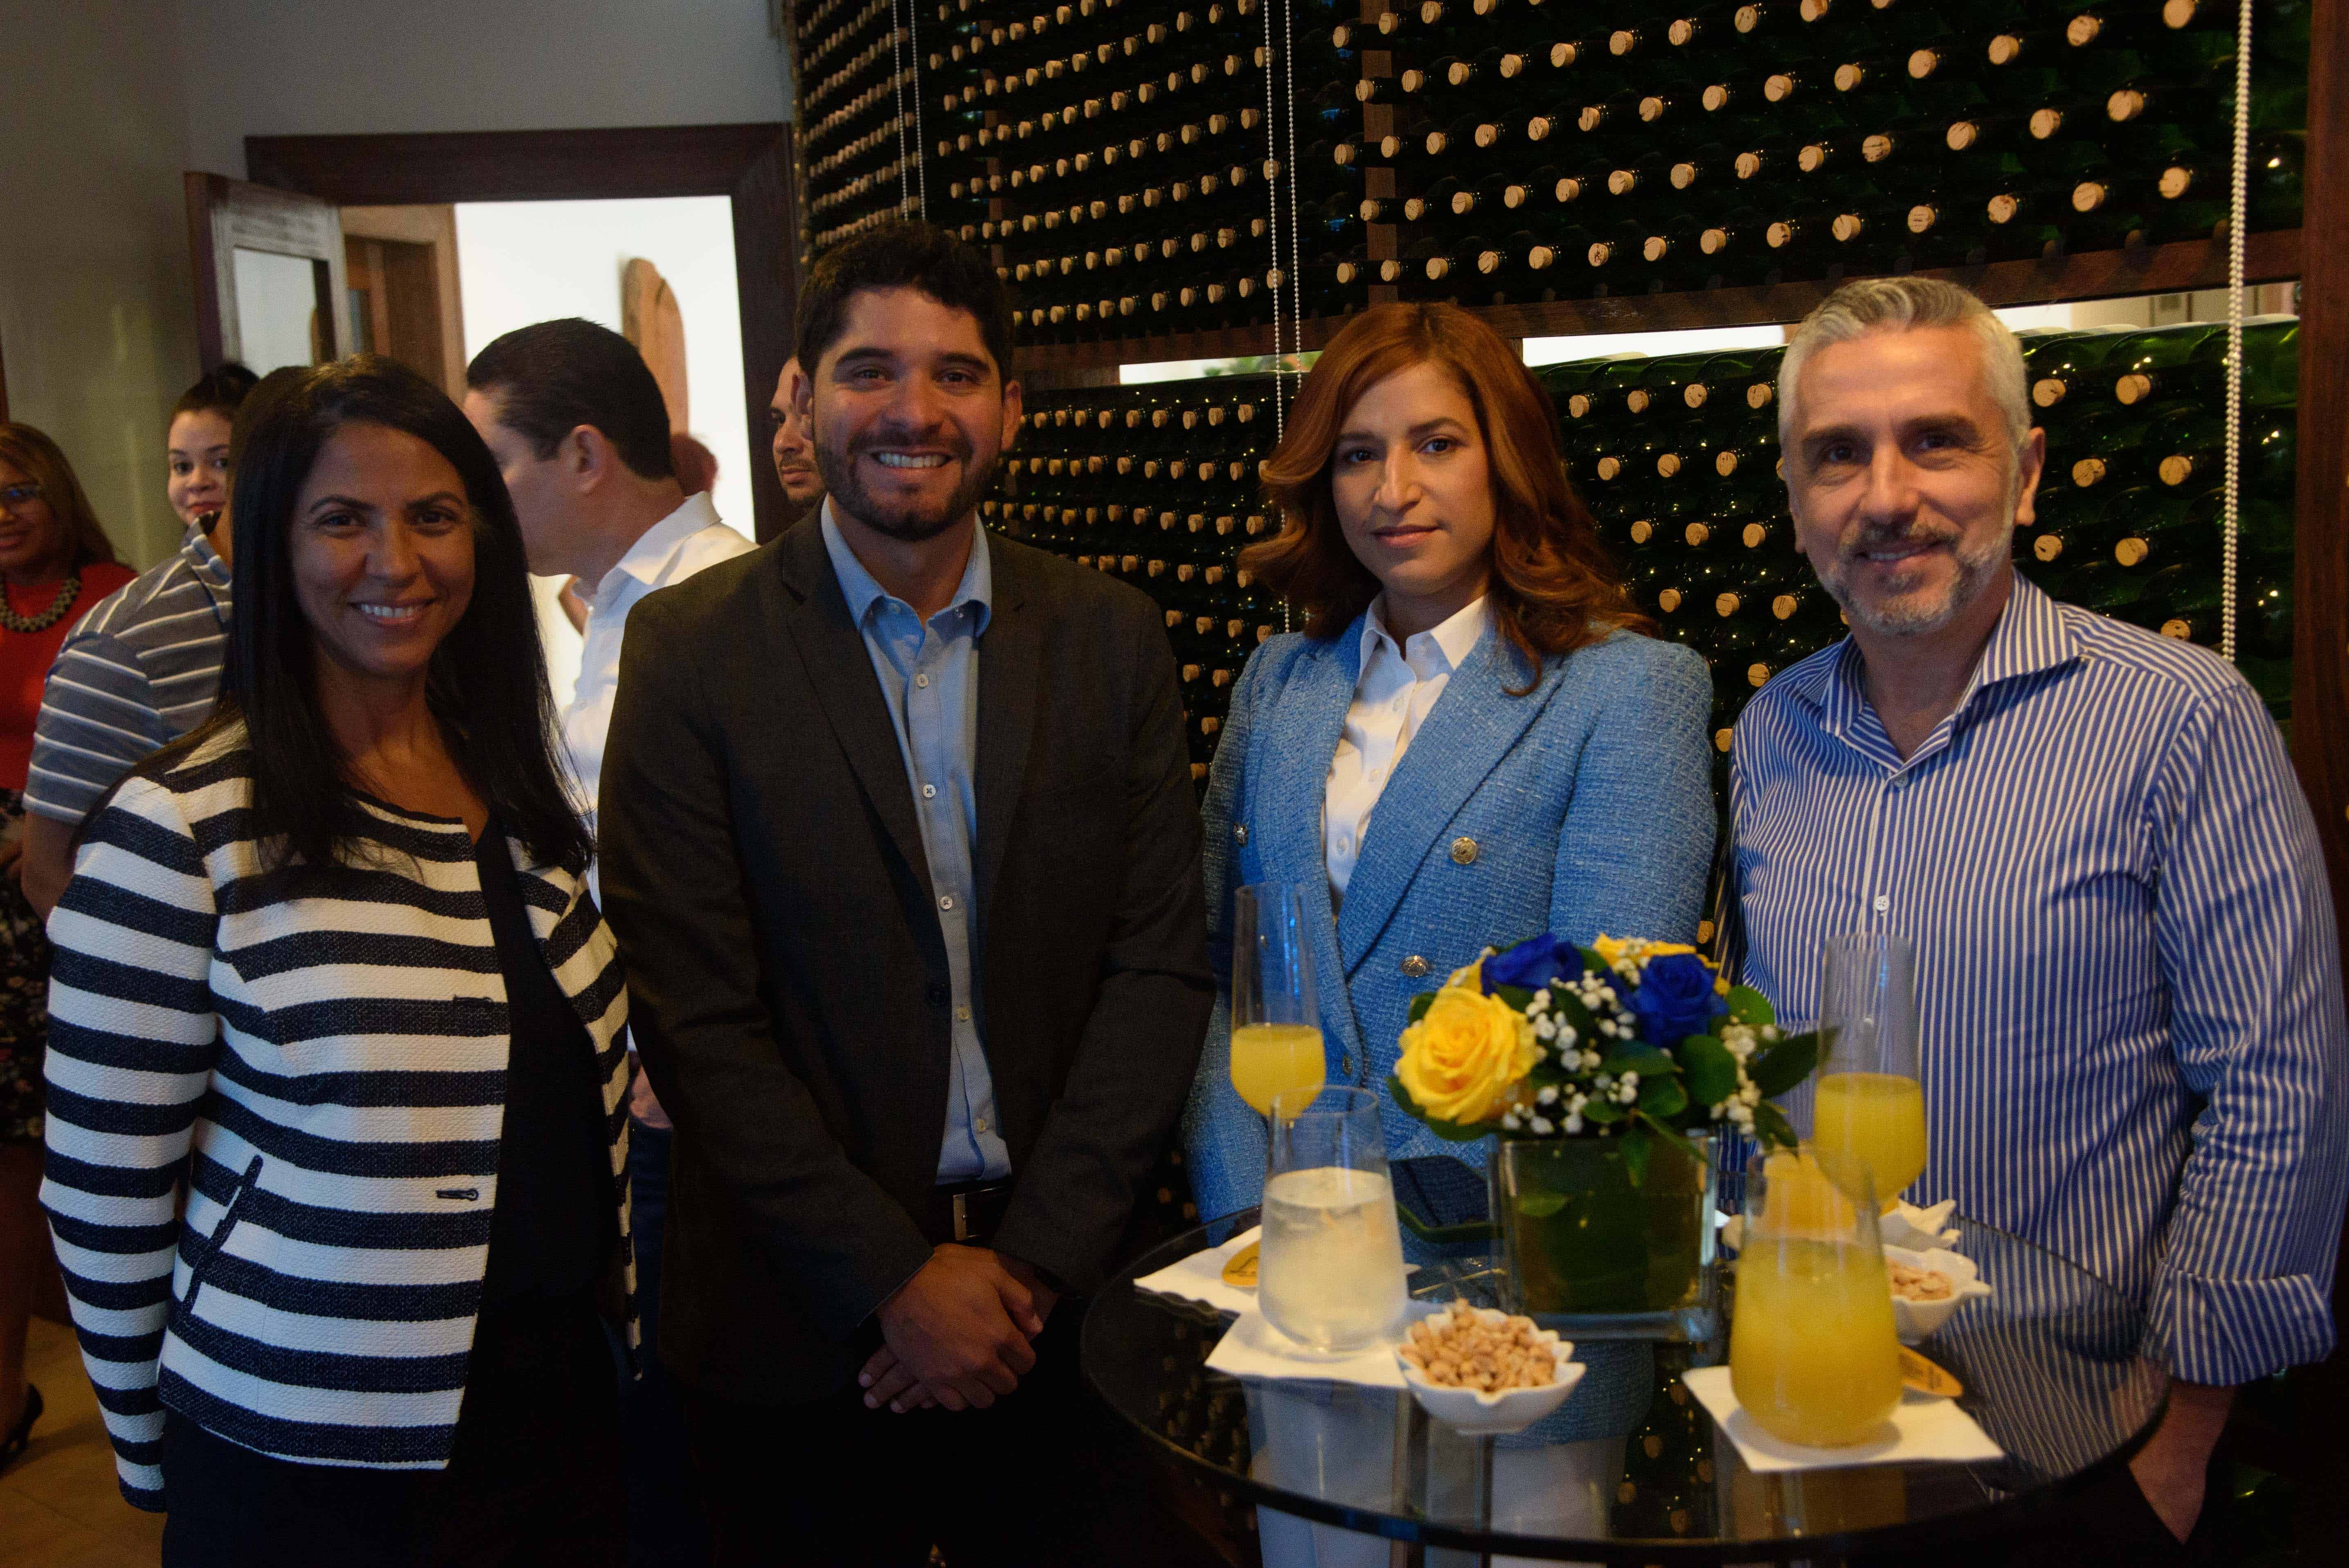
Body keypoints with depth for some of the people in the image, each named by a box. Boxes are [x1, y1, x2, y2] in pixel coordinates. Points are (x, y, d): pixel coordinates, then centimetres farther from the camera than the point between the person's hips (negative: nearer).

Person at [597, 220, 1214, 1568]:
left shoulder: (1113, 639, 2)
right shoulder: (691, 649, -6)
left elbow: (1162, 963, -1)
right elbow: (697, 1016, -9)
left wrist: (1036, 1258, -9)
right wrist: (897, 1280, -12)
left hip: (1061, 1295, 2)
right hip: (800, 1338, -2)